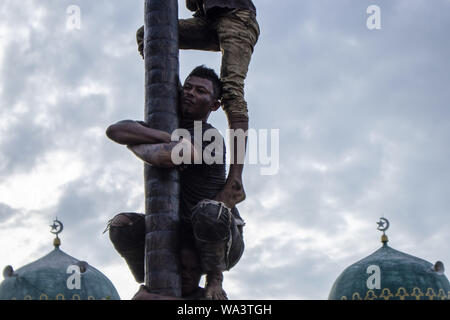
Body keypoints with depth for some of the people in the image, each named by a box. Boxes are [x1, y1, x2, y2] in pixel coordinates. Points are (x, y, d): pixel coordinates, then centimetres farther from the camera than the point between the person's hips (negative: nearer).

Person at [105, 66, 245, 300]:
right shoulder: (166, 127, 8)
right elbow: (114, 130, -10)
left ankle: (214, 276, -13)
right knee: (121, 226, -19)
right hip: (183, 236, 5)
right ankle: (150, 286, 1)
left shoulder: (210, 138, -15)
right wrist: (169, 138, -21)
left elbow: (164, 157, -35)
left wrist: (134, 144, -12)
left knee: (208, 212, -39)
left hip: (222, 241, -5)